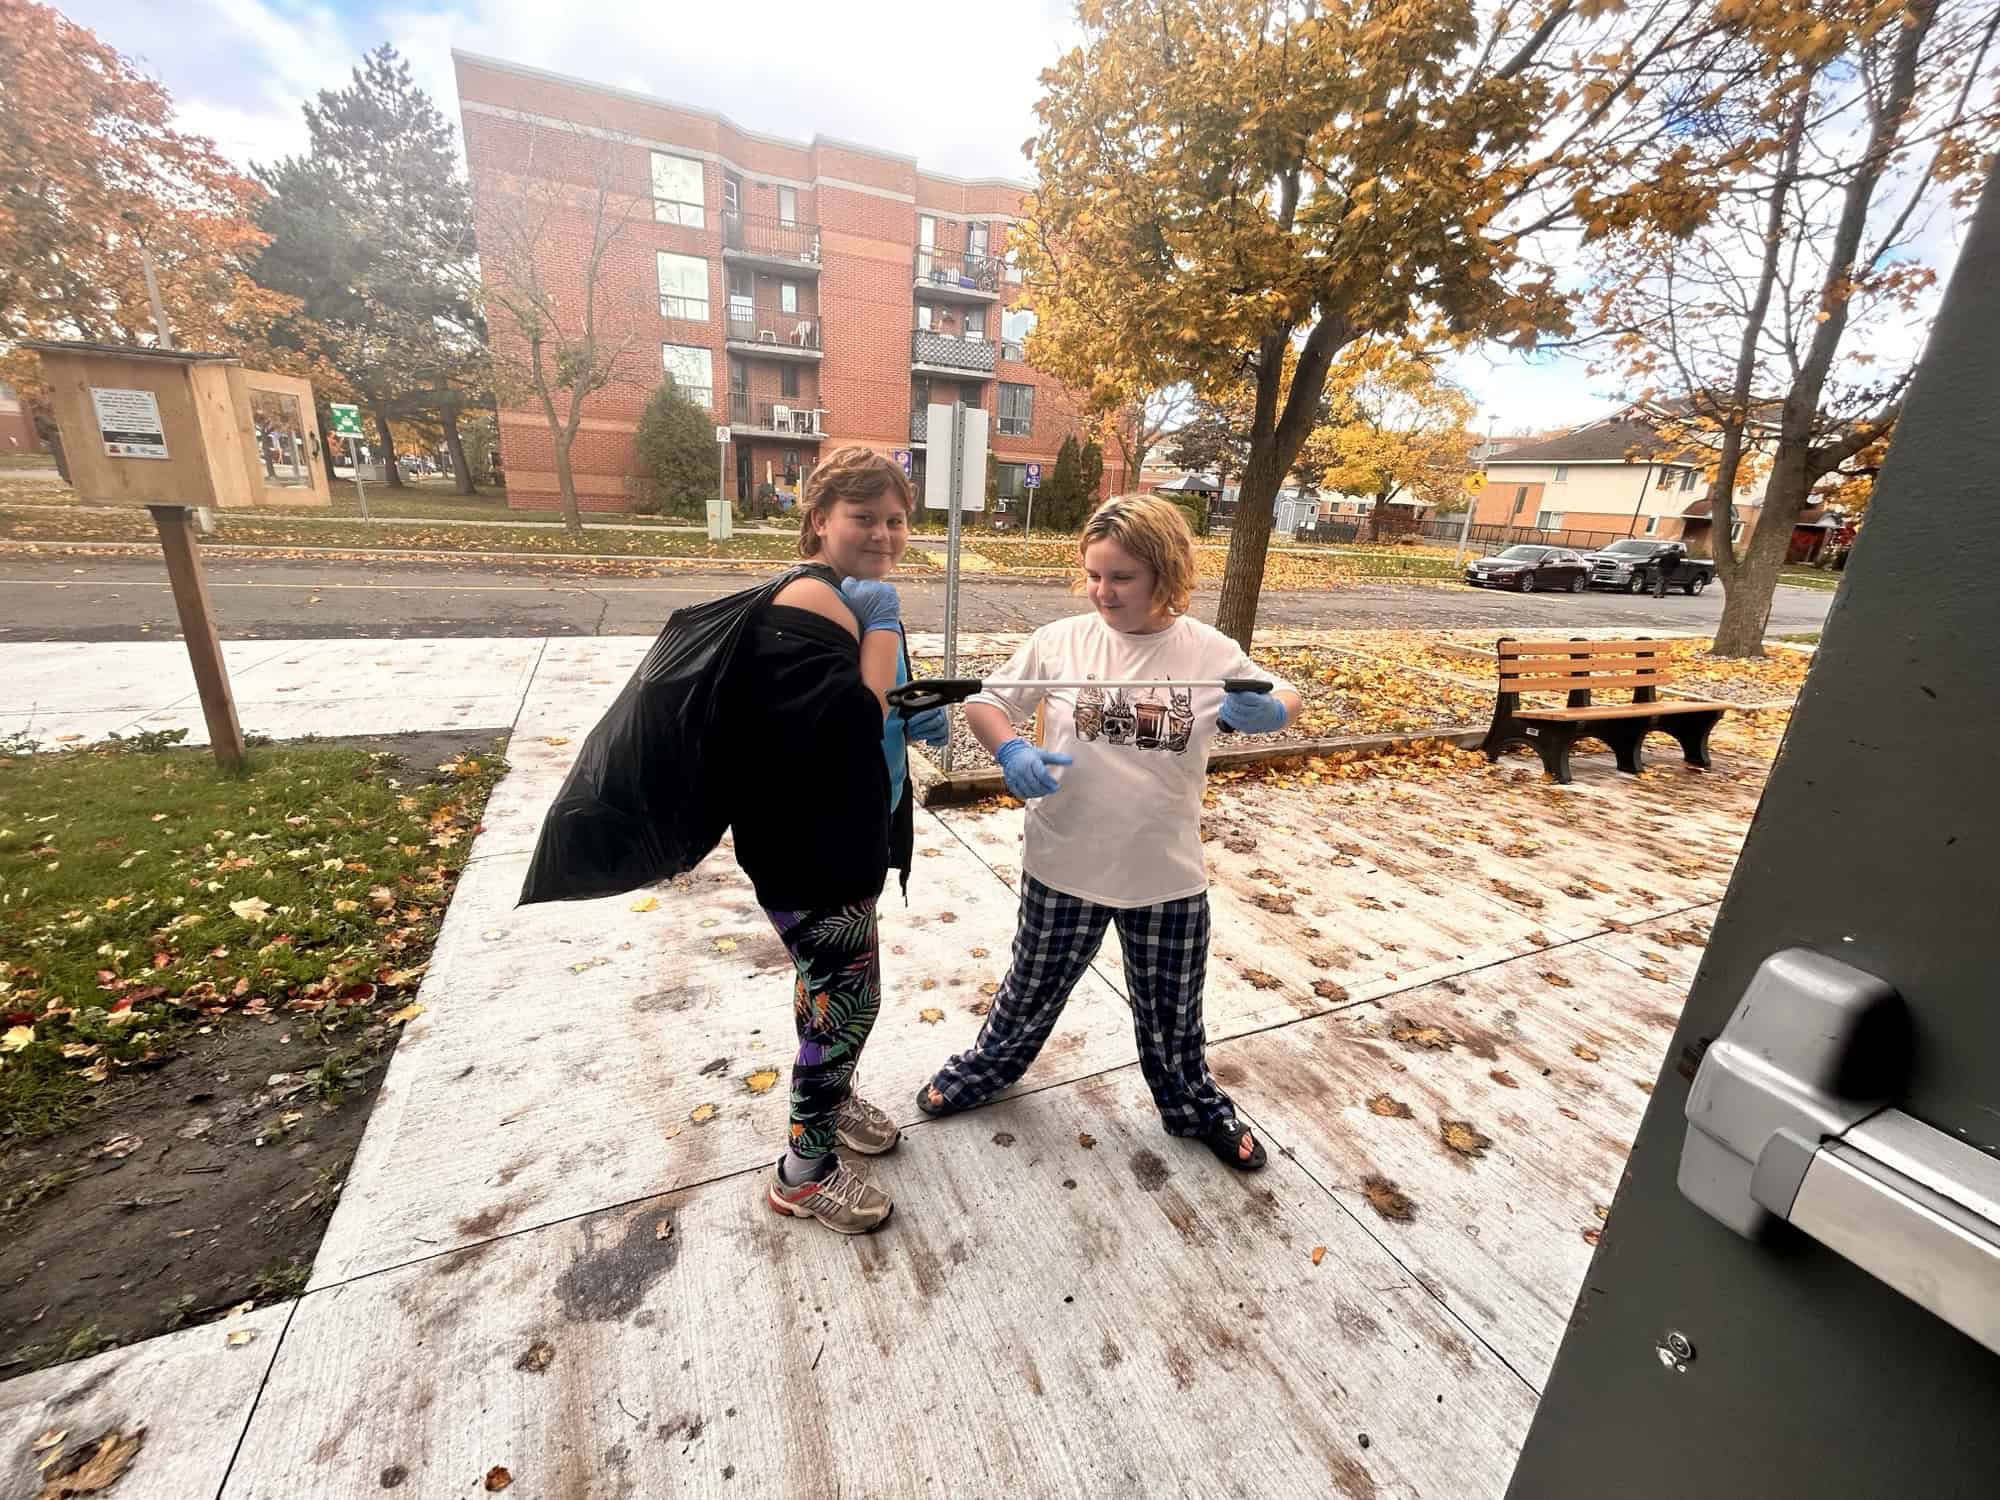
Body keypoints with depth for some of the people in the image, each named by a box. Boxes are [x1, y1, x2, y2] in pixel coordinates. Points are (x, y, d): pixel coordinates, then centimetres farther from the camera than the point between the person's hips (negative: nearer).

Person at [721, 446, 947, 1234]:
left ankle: (830, 1097, 49)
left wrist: (918, 716, 0)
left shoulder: (857, 600, 8)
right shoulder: (807, 606, -23)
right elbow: (846, 728, -34)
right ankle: (803, 1172, 27)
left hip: (848, 836, 9)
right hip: (808, 851, -9)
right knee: (847, 997, 4)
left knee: (830, 987, 25)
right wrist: (883, 625, -27)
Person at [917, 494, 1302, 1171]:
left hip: (1168, 874, 1)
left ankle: (1195, 1106, 50)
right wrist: (1010, 751, -24)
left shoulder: (1210, 652, -7)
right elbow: (984, 701, -2)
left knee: (1172, 1011, 21)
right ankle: (987, 1068, 52)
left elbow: (1284, 700, 5)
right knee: (1034, 989, 21)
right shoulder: (1061, 640, -10)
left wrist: (1268, 712, -19)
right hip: (1065, 865, 0)